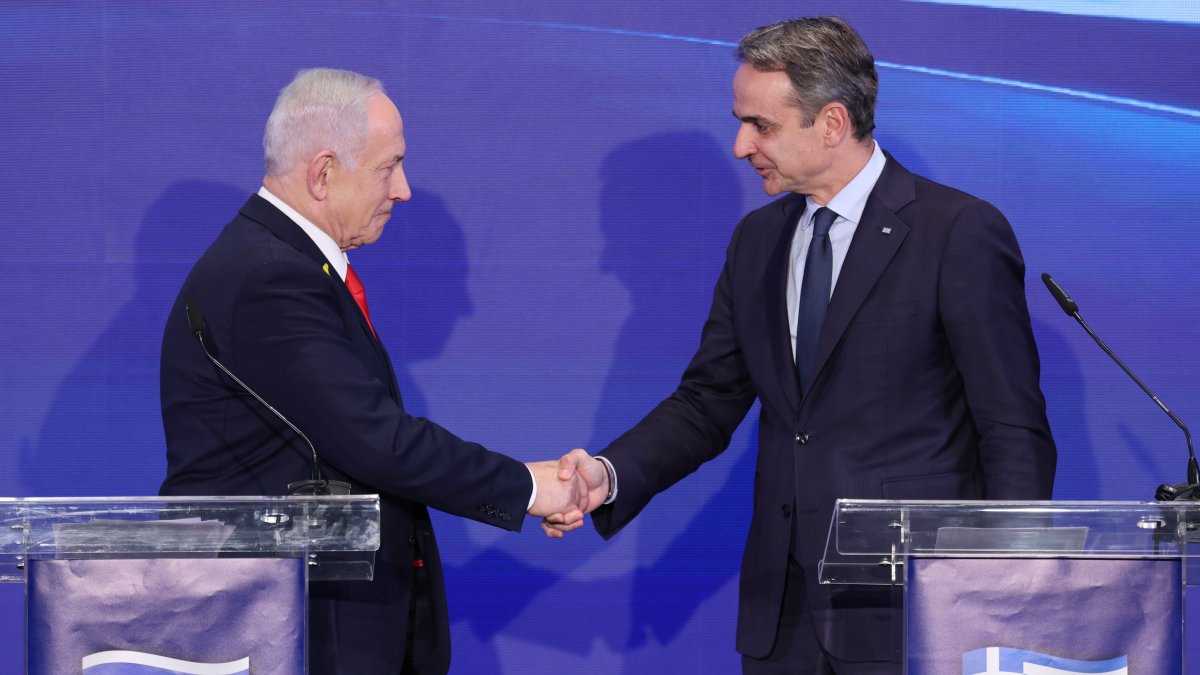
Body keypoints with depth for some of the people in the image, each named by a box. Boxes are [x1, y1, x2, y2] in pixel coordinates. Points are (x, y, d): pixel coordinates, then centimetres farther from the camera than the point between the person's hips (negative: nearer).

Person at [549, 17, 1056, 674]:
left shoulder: (961, 232, -8)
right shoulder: (756, 240, 12)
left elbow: (1016, 434, -9)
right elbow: (708, 402, 14)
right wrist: (610, 475, -5)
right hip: (782, 619, 6)